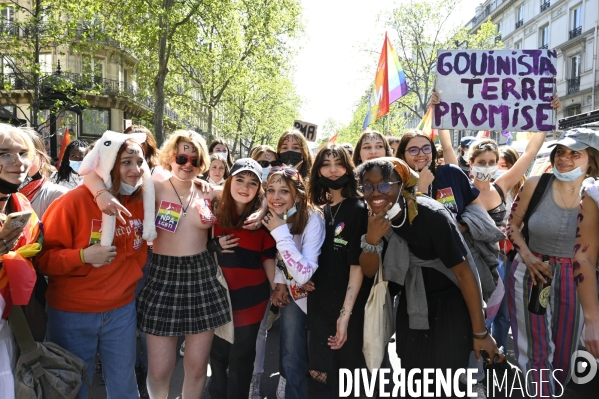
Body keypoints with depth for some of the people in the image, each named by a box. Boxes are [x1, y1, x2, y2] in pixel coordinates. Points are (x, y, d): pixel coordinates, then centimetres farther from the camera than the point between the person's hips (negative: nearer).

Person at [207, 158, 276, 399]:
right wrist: (215, 245, -14)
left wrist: (276, 287, 1)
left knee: (242, 356, 13)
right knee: (218, 353, 14)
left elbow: (267, 257, 3)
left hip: (252, 296, -1)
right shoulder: (215, 212, -3)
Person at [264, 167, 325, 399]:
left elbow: (304, 275, -37)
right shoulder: (271, 217, -10)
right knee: (290, 359, 6)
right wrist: (280, 283, -2)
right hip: (291, 293, 5)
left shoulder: (313, 219, -29)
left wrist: (281, 232, -38)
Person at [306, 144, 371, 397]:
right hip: (319, 306, 6)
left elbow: (358, 265, -17)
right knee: (321, 373, 13)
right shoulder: (319, 210, 9)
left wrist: (345, 314, -22)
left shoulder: (358, 208, -9)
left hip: (348, 309, -5)